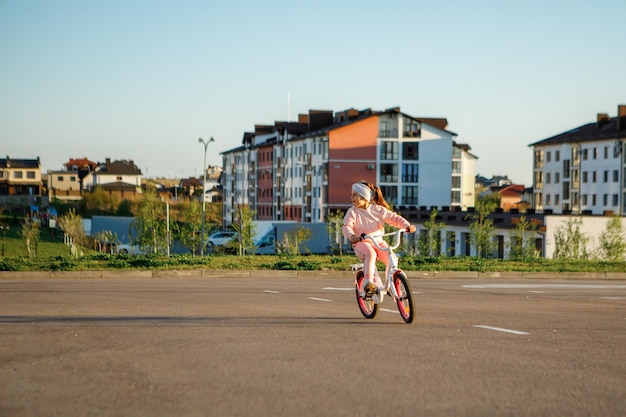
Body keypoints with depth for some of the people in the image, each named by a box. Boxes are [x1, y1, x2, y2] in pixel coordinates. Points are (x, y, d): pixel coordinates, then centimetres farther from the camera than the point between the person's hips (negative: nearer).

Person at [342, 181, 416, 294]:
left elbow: (394, 218, 4)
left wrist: (407, 226, -11)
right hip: (361, 242, -3)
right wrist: (351, 235, -35)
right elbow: (347, 226, -12)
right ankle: (368, 282, -39)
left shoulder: (378, 209, 3)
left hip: (378, 241, 3)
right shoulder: (352, 212, -1)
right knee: (370, 254, -36)